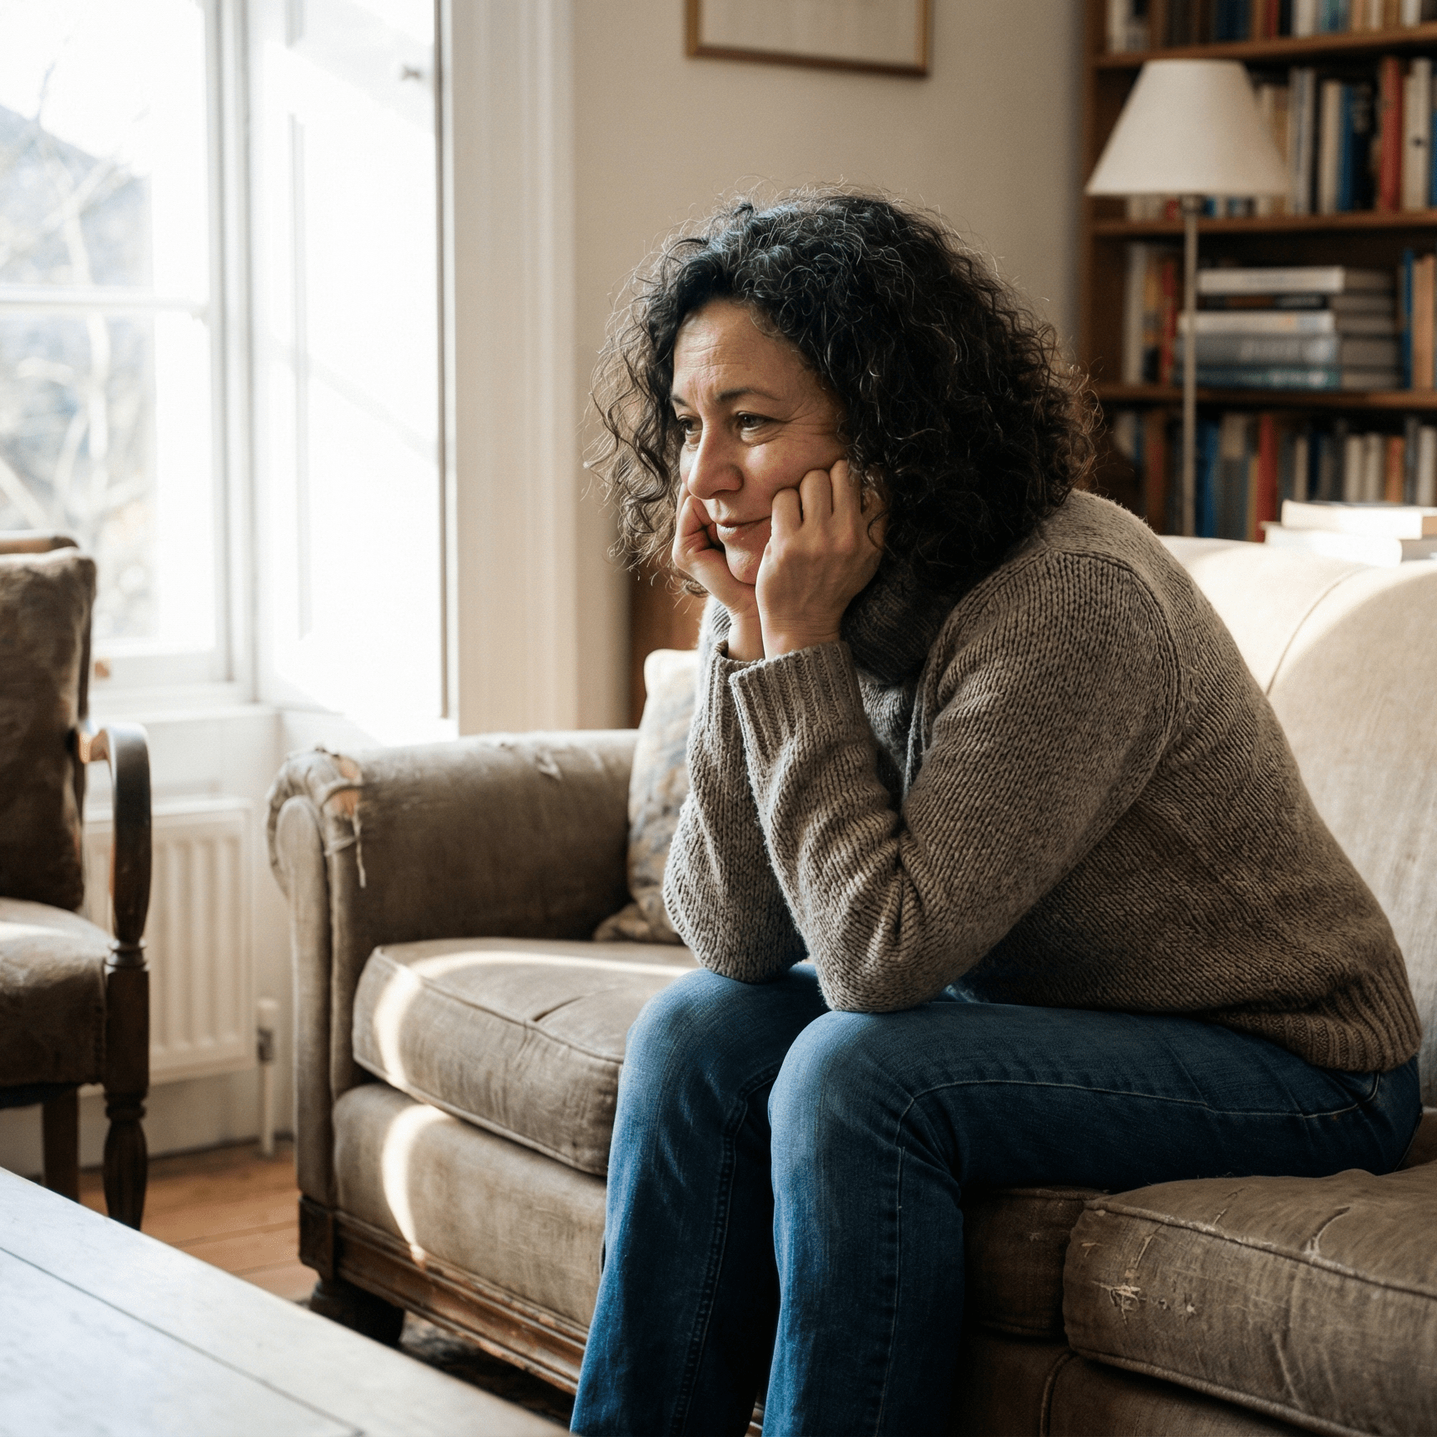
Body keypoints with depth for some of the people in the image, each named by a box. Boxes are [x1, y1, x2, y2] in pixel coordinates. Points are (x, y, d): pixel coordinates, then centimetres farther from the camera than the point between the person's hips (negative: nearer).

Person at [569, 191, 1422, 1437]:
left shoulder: (1073, 602, -28)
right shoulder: (797, 591, -5)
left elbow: (879, 957, -29)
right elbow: (733, 936, -10)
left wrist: (802, 647, -27)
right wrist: (750, 636, -19)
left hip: (1283, 1057, -7)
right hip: (1037, 1005, 8)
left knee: (853, 1076, -26)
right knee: (700, 1032, -6)